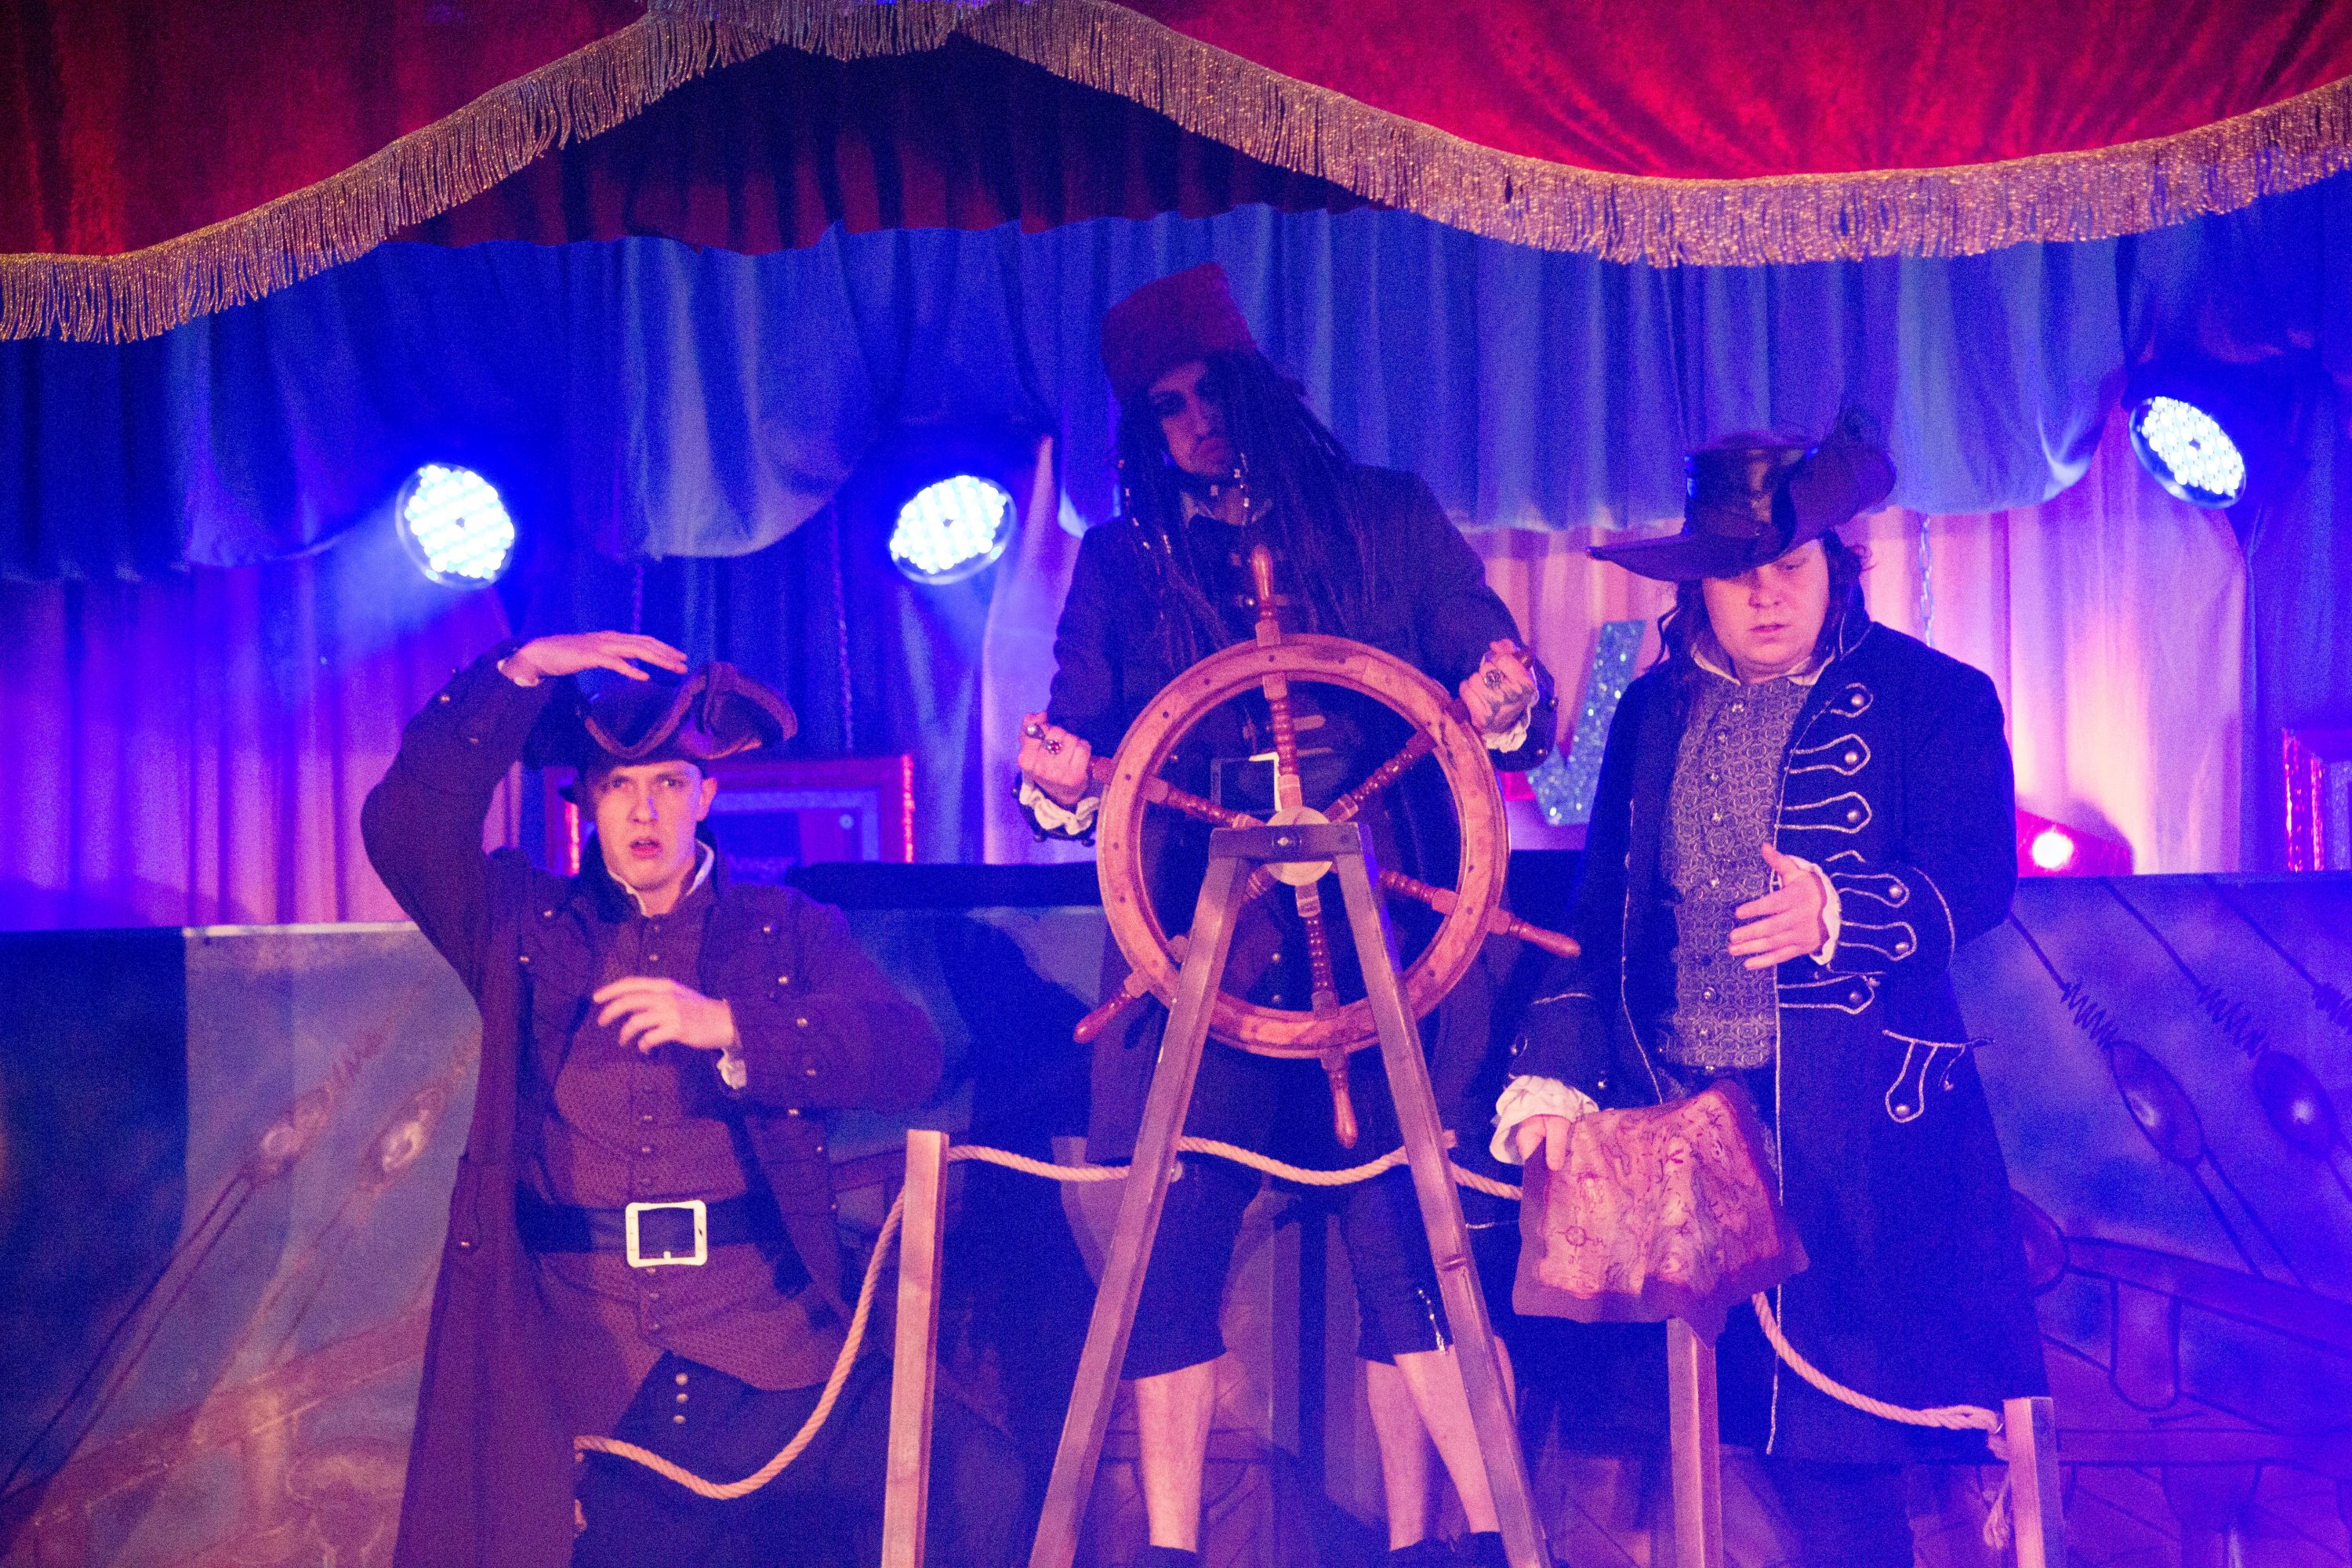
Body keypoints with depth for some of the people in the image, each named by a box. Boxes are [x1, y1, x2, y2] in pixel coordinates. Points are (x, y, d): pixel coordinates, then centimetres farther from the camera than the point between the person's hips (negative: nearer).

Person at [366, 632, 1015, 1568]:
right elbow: (404, 827, -3)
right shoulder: (523, 922, 13)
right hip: (574, 1376, 1)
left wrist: (727, 1025, -15)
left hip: (769, 1355, 0)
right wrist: (520, 672, -6)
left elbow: (911, 1056, -3)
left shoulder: (790, 930, 11)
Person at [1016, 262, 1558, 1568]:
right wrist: (1063, 780, -11)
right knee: (1170, 1251, 0)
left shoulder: (1386, 519, 11)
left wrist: (1506, 705, -15)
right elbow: (1085, 742, 12)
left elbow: (1506, 695, 8)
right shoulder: (1121, 560, 15)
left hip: (1377, 938, -1)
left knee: (1402, 1240, -6)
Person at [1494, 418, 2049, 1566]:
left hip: (1851, 1117, -3)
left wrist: (1839, 913, -27)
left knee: (1832, 1431, -6)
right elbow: (1599, 903, 13)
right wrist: (1558, 1070, 3)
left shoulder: (1930, 698, 2)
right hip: (1668, 1110, 4)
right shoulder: (1653, 709, 15)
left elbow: (1976, 878, -9)